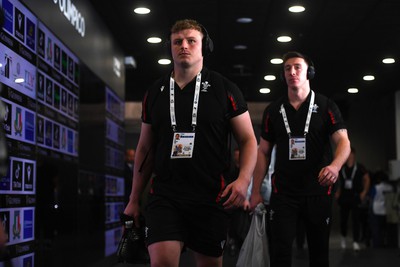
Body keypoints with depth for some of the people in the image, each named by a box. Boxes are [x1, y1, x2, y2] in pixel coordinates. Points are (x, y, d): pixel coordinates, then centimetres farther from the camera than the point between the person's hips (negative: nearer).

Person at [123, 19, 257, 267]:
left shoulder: (224, 89, 1)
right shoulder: (155, 93, 10)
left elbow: (248, 140, 3)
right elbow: (145, 148, 16)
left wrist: (243, 179, -15)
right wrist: (134, 199, 15)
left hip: (212, 197, -1)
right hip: (164, 196, 1)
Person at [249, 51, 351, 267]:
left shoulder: (326, 107, 2)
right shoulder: (273, 111, 8)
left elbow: (343, 142, -6)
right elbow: (263, 152, 11)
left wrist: (335, 166, -28)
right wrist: (255, 191, 4)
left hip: (318, 191, -1)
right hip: (283, 192, 1)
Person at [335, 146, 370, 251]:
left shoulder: (359, 167, -1)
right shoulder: (341, 168, 8)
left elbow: (367, 179, 1)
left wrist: (364, 192, -7)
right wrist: (338, 192, 5)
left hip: (356, 197, -3)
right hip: (344, 197, 3)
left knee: (356, 219, -7)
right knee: (343, 219, 9)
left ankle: (356, 242, -7)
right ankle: (343, 237, 32)